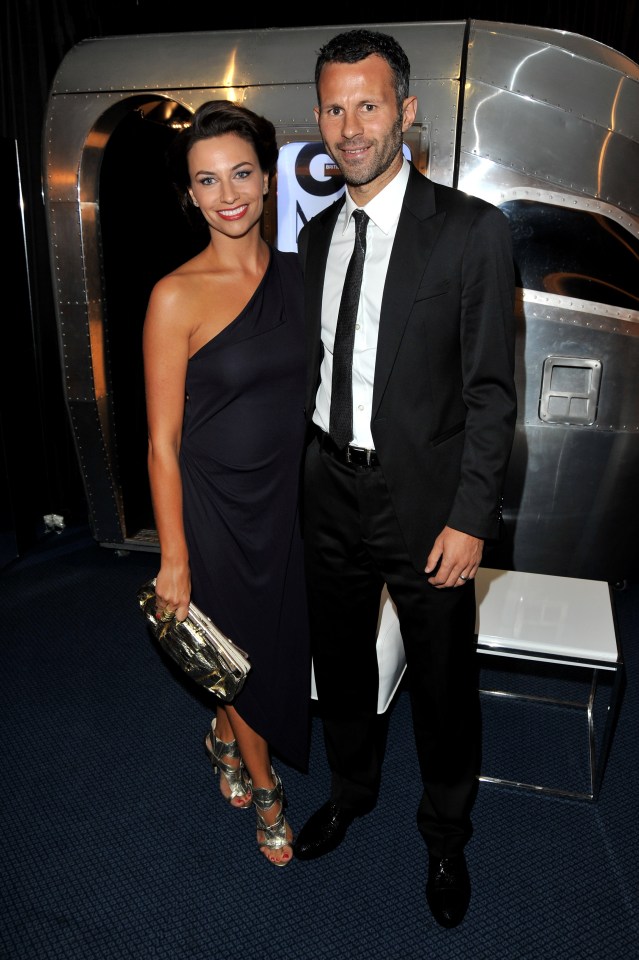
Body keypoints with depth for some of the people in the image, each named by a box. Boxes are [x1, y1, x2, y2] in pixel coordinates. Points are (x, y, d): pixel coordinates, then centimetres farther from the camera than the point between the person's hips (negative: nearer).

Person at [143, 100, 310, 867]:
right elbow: (162, 443, -14)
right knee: (243, 646, 14)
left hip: (288, 495, 5)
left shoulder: (296, 272, 1)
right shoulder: (177, 296, -16)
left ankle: (224, 734, 54)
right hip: (216, 503, -5)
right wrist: (173, 559, -12)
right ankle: (264, 790, 43)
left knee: (279, 636, 20)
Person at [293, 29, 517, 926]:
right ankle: (352, 789, 50)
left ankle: (445, 833, 42)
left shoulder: (472, 229, -10)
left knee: (443, 684, 13)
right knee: (340, 660, 21)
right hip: (331, 490, 5)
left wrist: (470, 519, -15)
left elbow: (490, 390, -12)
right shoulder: (318, 233, 8)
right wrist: (305, 472, 9)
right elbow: (317, 363, 11)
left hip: (425, 500, -4)